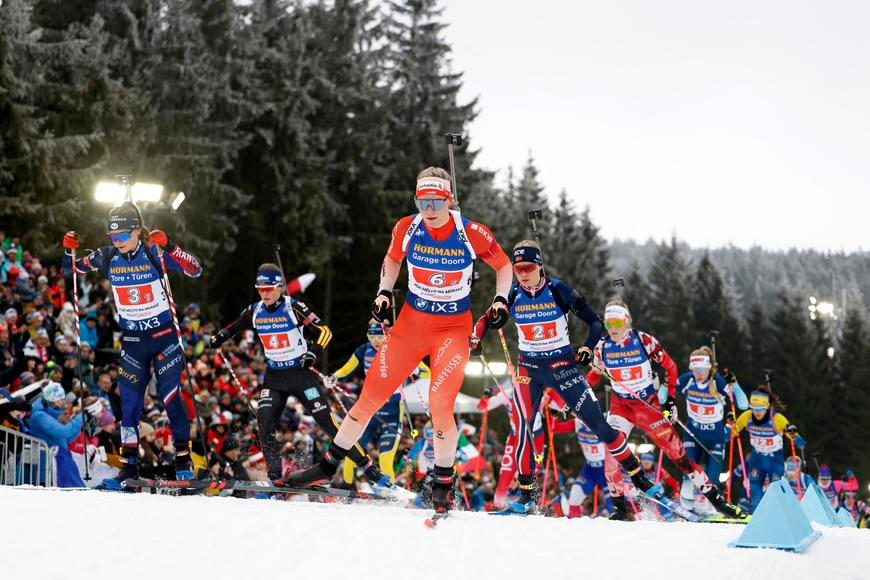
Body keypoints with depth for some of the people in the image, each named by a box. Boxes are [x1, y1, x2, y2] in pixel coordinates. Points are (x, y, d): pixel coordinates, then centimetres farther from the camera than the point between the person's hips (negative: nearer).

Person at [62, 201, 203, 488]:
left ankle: (183, 458, 4)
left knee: (170, 397, -6)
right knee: (129, 402, 1)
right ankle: (129, 464, 6)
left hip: (163, 335, -3)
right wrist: (69, 249, -12)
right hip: (132, 339, 3)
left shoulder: (154, 252, -13)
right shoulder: (107, 257, -3)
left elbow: (195, 271, -22)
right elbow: (70, 270, 9)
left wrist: (167, 244, -33)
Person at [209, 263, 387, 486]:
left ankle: (367, 465, -3)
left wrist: (313, 352, -26)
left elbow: (324, 331, -11)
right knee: (264, 423, -15)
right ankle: (275, 476, -8)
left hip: (300, 373, -4)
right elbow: (234, 327, 20)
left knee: (326, 420, -9)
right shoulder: (255, 312, 1)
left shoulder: (294, 308, -13)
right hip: (274, 377, 4)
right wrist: (220, 337, 0)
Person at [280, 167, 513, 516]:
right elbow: (392, 260, 14)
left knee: (440, 407, -17)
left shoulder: (472, 234, -16)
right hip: (411, 321, 3)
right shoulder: (407, 229, -9)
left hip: (454, 328, -3)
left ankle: (444, 483, 4)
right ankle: (329, 465, 15)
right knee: (371, 396, 2)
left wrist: (501, 300, -11)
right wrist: (384, 293, 1)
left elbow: (504, 265, 2)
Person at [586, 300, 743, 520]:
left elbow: (670, 366, -2)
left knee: (676, 450, -2)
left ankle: (714, 497, 7)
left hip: (649, 404, -2)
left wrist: (671, 399, -4)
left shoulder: (644, 341, -14)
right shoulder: (602, 347, -6)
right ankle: (618, 506, -11)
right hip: (620, 405, 2)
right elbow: (594, 375, 11)